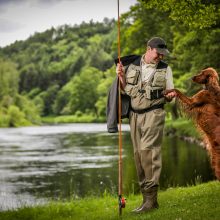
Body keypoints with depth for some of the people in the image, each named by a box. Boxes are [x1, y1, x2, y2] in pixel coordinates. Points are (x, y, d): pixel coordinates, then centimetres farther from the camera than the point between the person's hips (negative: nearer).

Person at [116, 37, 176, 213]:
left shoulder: (165, 69, 5)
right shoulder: (131, 65, 6)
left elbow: (169, 95, 10)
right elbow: (125, 90, 12)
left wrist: (170, 96, -13)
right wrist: (121, 77, -6)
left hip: (154, 113, -3)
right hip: (134, 114, 3)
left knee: (148, 151, -17)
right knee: (138, 154, 2)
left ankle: (150, 197, -16)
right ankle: (149, 199, 9)